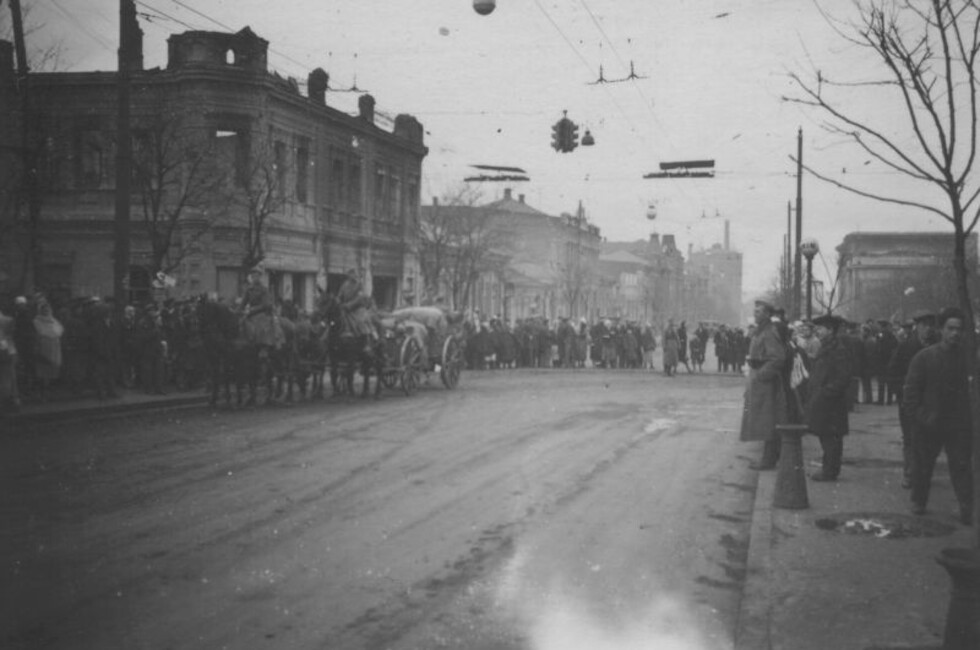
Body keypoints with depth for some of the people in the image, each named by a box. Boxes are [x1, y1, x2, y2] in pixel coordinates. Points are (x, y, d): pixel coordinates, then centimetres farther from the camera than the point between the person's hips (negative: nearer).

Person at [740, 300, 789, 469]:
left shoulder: (769, 334, -18)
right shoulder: (759, 332, 12)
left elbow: (779, 358, -27)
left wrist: (761, 374, -23)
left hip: (765, 383, -10)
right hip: (758, 381, 10)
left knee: (767, 422, -3)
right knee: (766, 423, 15)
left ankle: (768, 459, 2)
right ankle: (770, 456, 23)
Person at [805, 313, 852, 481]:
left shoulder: (839, 349, -14)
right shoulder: (825, 347, 16)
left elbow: (843, 378, -17)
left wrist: (825, 392, -20)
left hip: (830, 403, -10)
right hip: (820, 401, 10)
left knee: (830, 437, -3)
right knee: (826, 436, 14)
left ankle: (829, 472, 3)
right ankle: (828, 469, 22)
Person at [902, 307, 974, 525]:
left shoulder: (966, 356, 1)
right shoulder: (924, 357, -6)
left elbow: (969, 389, 4)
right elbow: (910, 389, -4)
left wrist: (968, 418, -2)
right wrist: (916, 415, -10)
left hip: (958, 423, 1)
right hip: (928, 423, -1)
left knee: (961, 465, -5)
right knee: (922, 465, 11)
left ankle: (966, 510, -3)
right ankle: (918, 503, 29)